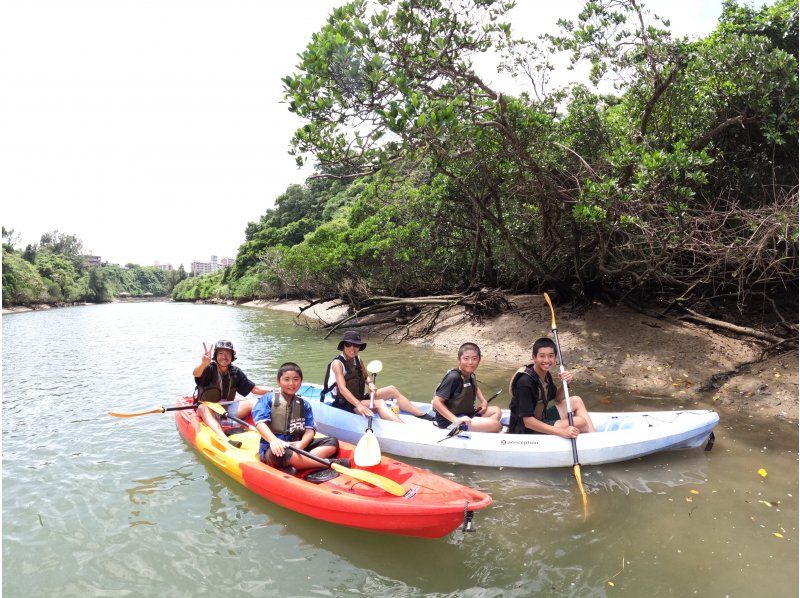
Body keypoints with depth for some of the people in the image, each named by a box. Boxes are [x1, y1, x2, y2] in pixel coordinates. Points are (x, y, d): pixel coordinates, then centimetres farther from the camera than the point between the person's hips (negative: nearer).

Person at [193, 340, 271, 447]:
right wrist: (203, 364, -57)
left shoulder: (235, 372, 4)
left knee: (254, 402, -15)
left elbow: (254, 389, 6)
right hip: (208, 410, -4)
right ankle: (225, 440, -61)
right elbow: (196, 374, -34)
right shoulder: (209, 369, -9)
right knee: (204, 408, -37)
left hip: (227, 408, 5)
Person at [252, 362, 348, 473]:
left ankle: (296, 466, -33)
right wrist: (274, 440, -30)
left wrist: (302, 443, -17)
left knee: (332, 442, -11)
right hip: (273, 448, -5)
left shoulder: (304, 404, 15)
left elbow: (309, 429, 6)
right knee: (280, 454, -40)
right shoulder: (268, 399, 4)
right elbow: (260, 422, -11)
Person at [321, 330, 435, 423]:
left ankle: (424, 415, -4)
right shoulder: (337, 363, -17)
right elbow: (342, 389, -29)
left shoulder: (357, 359, 6)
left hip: (360, 398, 8)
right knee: (379, 403, -30)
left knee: (391, 390, -3)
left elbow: (365, 377, 11)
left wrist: (370, 384, -15)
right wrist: (359, 406, -41)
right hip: (346, 404, -8)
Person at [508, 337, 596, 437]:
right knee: (580, 422, -13)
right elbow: (528, 421, -28)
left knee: (576, 401, 7)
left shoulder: (545, 374, -2)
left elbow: (557, 399, 12)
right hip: (525, 429, -9)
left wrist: (564, 383, -9)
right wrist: (561, 432, -30)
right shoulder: (525, 382, -27)